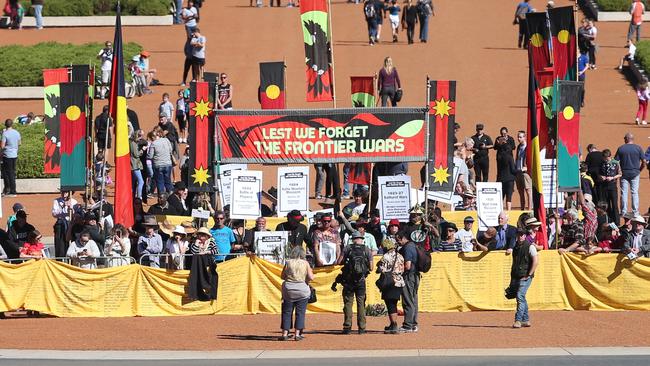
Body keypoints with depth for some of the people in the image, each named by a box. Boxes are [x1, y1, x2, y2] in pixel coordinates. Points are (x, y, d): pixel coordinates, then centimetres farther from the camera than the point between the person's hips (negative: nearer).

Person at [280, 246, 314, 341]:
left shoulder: (288, 263, -2)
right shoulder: (305, 263, -3)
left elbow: (283, 276, 3)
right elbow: (311, 277, -5)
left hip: (288, 290, 0)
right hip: (302, 291, 0)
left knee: (287, 312, 7)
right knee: (300, 313, 5)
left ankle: (285, 333, 4)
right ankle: (297, 334, 0)